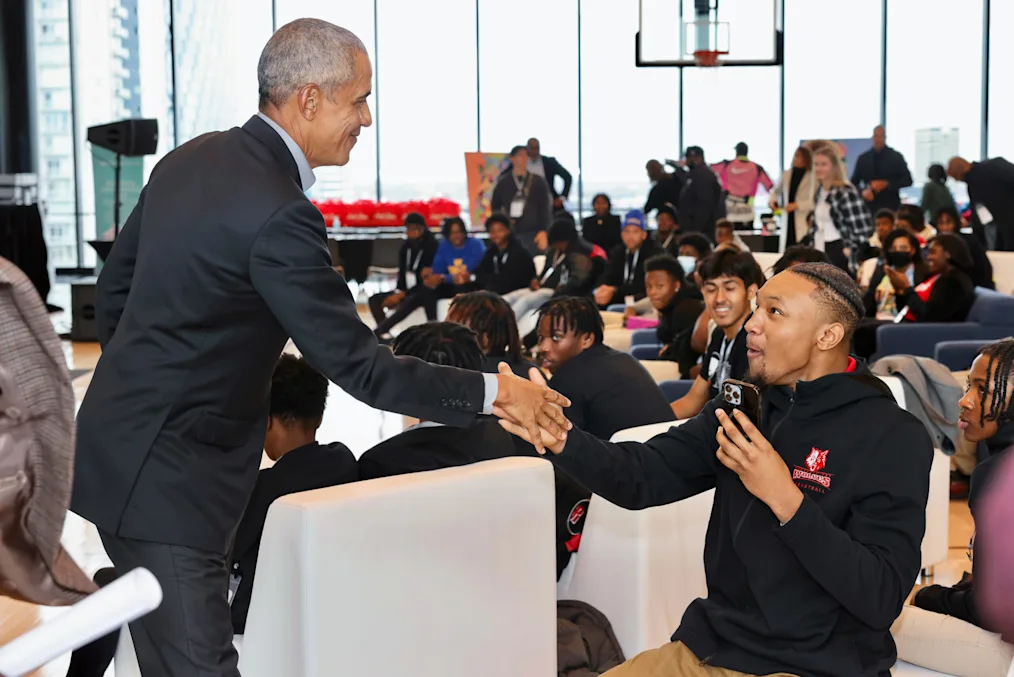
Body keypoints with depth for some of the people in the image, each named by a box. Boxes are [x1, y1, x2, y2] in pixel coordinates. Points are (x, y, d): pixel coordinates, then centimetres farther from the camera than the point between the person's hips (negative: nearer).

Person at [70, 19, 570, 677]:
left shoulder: (189, 159, 5)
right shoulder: (279, 215, -23)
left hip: (118, 442, 10)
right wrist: (495, 393, -12)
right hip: (169, 477, -10)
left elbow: (113, 289, 15)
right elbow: (359, 366, -20)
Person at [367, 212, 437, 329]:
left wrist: (402, 295, -20)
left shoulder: (432, 247, -14)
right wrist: (398, 293, -11)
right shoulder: (405, 246, 7)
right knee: (374, 299, -5)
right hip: (405, 291, 7)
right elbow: (402, 274, 10)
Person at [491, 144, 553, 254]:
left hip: (533, 235, -1)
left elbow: (545, 208, 1)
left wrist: (543, 231, -8)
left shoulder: (538, 181, 5)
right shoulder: (503, 183, 8)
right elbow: (495, 207, 16)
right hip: (510, 235, 1)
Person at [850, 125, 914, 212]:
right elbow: (854, 182, 13)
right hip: (870, 207, 1)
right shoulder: (863, 158, 9)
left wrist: (886, 184, -12)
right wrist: (863, 191, -8)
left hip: (891, 207, -1)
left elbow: (908, 180, 0)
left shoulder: (896, 156, 4)